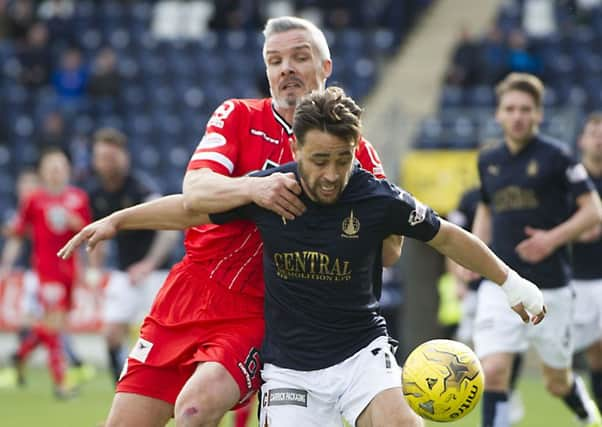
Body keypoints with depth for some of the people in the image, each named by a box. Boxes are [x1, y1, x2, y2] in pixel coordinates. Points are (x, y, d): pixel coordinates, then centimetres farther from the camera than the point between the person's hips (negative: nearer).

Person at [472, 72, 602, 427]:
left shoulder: (556, 156, -8)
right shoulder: (488, 160, 6)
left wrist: (554, 238, -20)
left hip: (550, 287, -3)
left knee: (557, 382, 11)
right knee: (492, 371, -16)